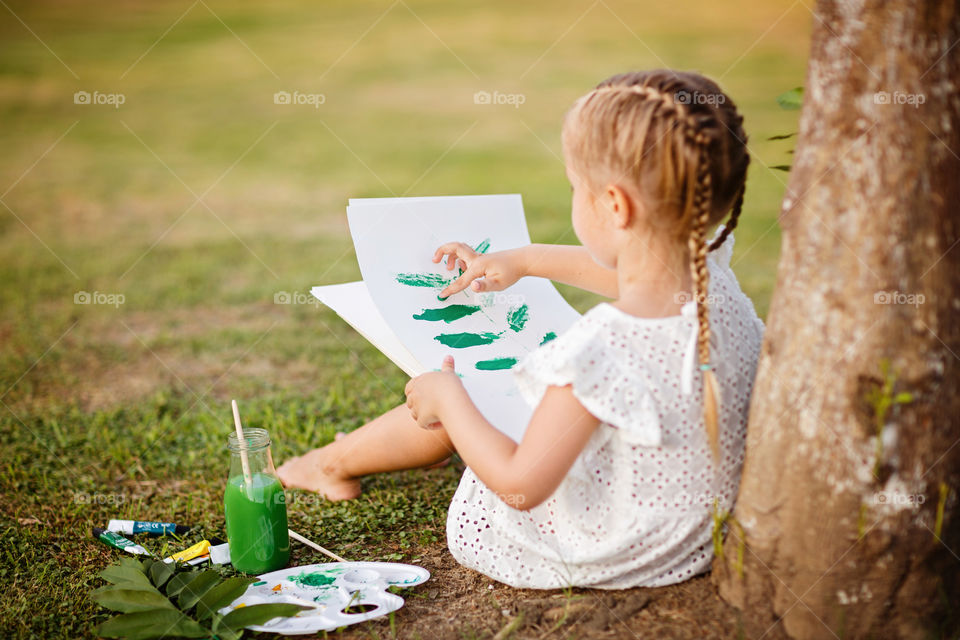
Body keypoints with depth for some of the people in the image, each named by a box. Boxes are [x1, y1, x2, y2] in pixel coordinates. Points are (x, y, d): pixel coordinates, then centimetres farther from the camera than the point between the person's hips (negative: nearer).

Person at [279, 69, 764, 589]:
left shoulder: (601, 346, -39)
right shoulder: (714, 280, -13)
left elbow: (521, 486, -29)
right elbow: (640, 275, 13)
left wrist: (447, 397, -15)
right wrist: (524, 260, 21)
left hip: (603, 554, -7)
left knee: (447, 399, 12)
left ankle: (332, 462, 42)